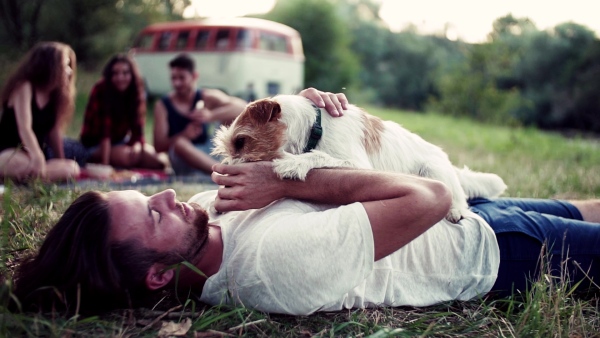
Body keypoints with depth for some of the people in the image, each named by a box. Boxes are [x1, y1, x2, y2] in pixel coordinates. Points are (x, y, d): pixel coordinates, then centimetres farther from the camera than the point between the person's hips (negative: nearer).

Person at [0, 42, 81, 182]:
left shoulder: (54, 92, 9)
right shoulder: (24, 87, -13)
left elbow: (54, 130, 7)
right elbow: (25, 128, -24)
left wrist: (61, 161, 1)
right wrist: (38, 157, -38)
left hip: (34, 154, 8)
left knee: (71, 168, -20)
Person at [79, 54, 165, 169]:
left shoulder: (137, 93, -7)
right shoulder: (101, 91, -22)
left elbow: (137, 130, -9)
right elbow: (104, 131, -30)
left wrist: (136, 147, -30)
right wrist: (104, 164, -38)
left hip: (121, 142, 5)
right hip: (95, 145, -5)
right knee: (125, 157, -36)